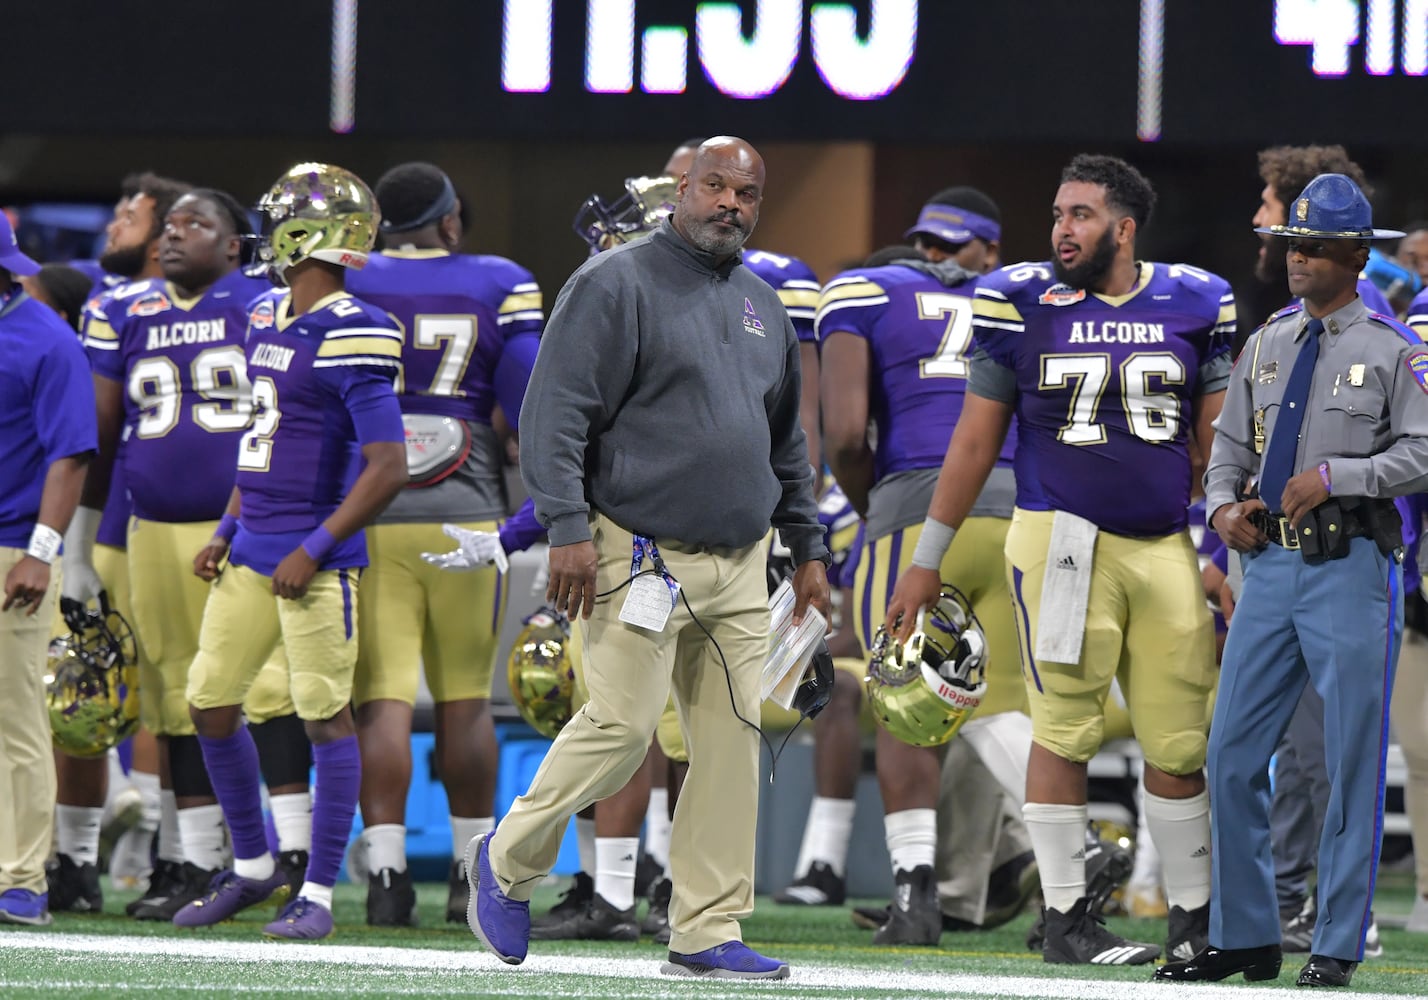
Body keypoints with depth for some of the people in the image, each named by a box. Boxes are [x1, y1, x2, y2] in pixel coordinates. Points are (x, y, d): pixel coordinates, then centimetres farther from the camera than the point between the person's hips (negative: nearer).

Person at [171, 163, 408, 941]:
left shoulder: (350, 338, -16)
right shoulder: (267, 319, 12)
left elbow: (388, 466, -18)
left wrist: (315, 550, -19)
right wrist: (226, 531, 17)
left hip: (314, 557, -9)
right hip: (252, 551, 9)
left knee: (325, 717, -3)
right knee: (210, 703, 11)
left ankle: (320, 893, 2)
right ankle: (252, 867, 26)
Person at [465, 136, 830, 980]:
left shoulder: (762, 307, 17)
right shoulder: (617, 285, -5)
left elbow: (787, 442, 27)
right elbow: (555, 413, -11)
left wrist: (809, 548, 22)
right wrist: (569, 529, -19)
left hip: (739, 567, 7)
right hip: (642, 555, -7)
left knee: (733, 745, 2)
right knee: (622, 728, -11)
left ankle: (707, 933, 6)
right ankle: (510, 861, 12)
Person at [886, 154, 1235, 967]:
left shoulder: (1194, 304, 5)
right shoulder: (1024, 304, 0)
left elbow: (1216, 442, 13)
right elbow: (976, 441, 6)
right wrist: (927, 561, 7)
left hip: (1166, 548, 2)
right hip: (1061, 536, -2)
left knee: (1179, 740, 4)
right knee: (1066, 730, -2)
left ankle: (1194, 914, 17)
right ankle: (1066, 916, 5)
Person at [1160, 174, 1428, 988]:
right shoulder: (1266, 347, 15)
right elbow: (1231, 444, 19)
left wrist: (1332, 476, -16)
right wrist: (1224, 503, 0)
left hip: (1351, 566, -6)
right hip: (1271, 562, 6)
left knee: (1353, 761, -3)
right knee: (1235, 752, 4)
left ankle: (1338, 947, 3)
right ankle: (1244, 938, 13)